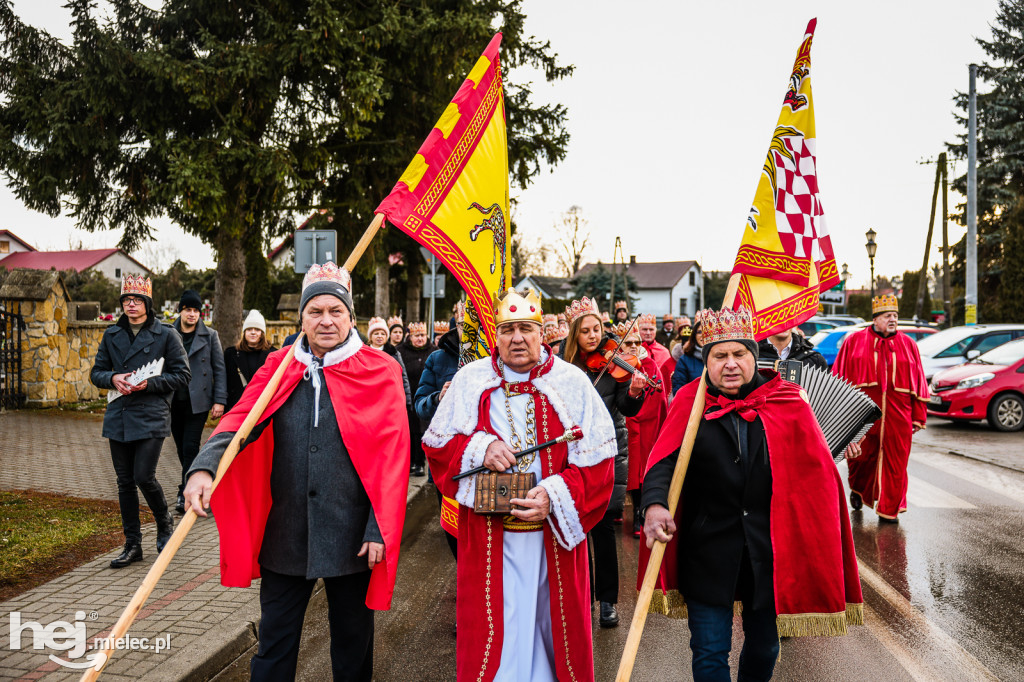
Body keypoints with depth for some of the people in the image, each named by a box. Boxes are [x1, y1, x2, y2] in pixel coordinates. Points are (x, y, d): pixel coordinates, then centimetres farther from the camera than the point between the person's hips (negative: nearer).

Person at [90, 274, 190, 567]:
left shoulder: (166, 335, -1)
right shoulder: (112, 334, 11)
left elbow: (182, 376, -2)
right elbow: (96, 372, 16)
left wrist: (149, 383, -15)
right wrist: (113, 378, -6)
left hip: (151, 418, -4)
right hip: (118, 418, 5)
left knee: (144, 477, -11)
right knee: (125, 482, 8)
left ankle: (164, 522, 19)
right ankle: (132, 545, 19)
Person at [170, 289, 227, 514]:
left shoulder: (210, 336, 2)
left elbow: (219, 370, 2)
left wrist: (219, 400, -6)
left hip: (198, 401, -3)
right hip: (174, 401, 3)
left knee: (190, 447, -8)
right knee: (181, 448, 11)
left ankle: (185, 494, -3)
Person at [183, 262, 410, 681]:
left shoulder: (378, 372, -4)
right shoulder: (279, 368, 4)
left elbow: (391, 455, -8)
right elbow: (239, 422, -7)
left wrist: (380, 529, -14)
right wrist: (204, 467, -27)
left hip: (350, 534, -2)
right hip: (285, 533, 2)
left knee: (352, 639, 16)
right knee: (275, 641, 14)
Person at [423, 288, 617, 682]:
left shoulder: (572, 383, -4)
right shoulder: (471, 380, 2)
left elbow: (597, 460, -5)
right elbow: (436, 444, 5)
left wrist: (556, 495, -19)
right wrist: (478, 449, -13)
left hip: (553, 535, 0)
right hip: (488, 538, 1)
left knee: (553, 622, 14)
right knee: (493, 629, 9)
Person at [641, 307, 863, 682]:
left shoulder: (787, 402, -3)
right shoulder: (691, 401, -5)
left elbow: (818, 473, 1)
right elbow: (664, 459, -13)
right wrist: (655, 504, -31)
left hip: (770, 548, 2)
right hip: (708, 548, -1)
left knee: (764, 647, 20)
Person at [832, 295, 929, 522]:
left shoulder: (908, 344, 13)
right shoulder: (854, 341, 6)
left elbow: (919, 382, 12)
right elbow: (839, 377, 6)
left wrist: (919, 416, 7)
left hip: (898, 414, 2)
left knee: (895, 461, 3)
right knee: (860, 455, 5)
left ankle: (889, 509, 15)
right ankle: (858, 489, 36)